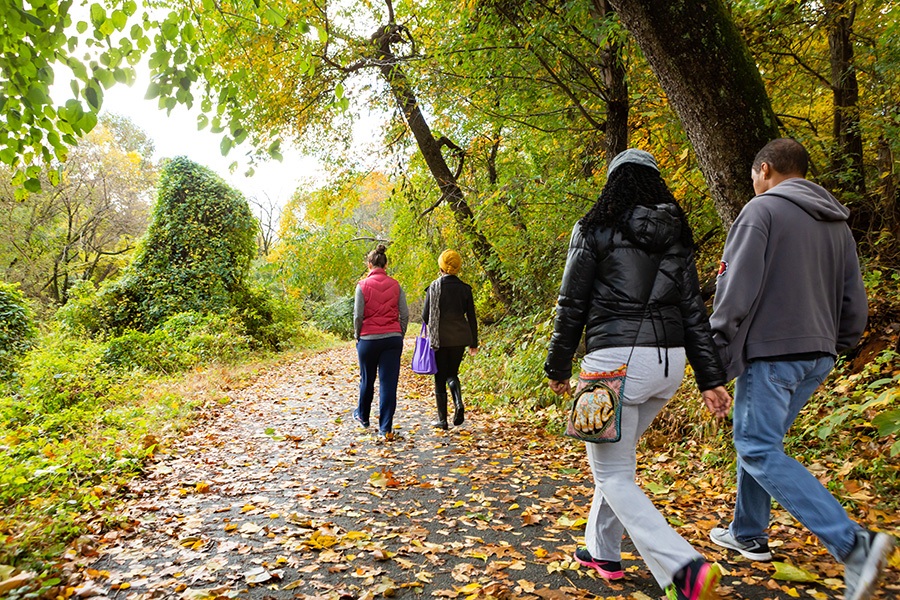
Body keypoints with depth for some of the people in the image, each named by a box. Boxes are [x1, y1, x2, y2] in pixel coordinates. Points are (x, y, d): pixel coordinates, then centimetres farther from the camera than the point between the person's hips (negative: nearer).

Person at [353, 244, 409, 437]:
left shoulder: (363, 285, -6)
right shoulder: (395, 285, 2)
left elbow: (358, 315, -8)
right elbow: (405, 314, 0)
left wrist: (358, 336, 6)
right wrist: (399, 336, 11)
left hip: (369, 339, -1)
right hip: (393, 339, 1)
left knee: (367, 380, 17)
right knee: (389, 383, 2)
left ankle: (362, 416, 39)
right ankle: (385, 428, 2)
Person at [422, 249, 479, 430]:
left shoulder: (434, 287, -7)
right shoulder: (464, 288, 1)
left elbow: (425, 315, -5)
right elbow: (471, 317, 3)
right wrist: (474, 343, 10)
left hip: (439, 338, -3)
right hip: (460, 337, 3)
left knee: (440, 378, 8)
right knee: (452, 373, 20)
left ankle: (442, 419, 11)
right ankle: (458, 404, -5)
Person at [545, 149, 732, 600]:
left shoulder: (594, 229, -2)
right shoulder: (676, 234, 12)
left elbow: (572, 306, -4)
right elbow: (693, 310, 10)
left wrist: (558, 368, 6)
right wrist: (711, 378, 10)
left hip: (616, 358, -7)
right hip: (670, 360, 7)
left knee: (613, 474, 2)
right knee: (616, 457, 23)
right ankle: (602, 552, 33)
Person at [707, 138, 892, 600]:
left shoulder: (762, 209, -8)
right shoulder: (837, 224, 16)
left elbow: (737, 290, -17)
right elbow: (854, 306, 15)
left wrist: (716, 356, -12)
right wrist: (830, 350, 23)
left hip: (771, 352, -8)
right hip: (817, 357, 9)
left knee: (760, 450, -5)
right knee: (759, 440, 19)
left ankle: (853, 543, -14)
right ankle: (748, 533, 28)